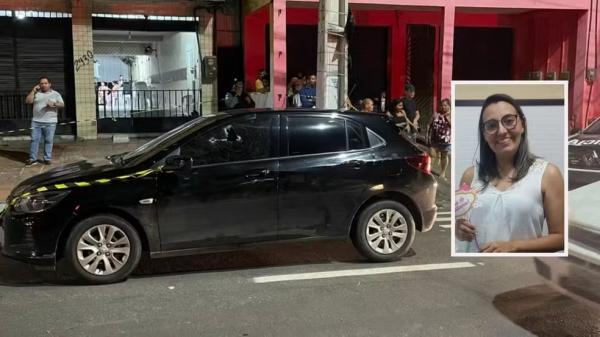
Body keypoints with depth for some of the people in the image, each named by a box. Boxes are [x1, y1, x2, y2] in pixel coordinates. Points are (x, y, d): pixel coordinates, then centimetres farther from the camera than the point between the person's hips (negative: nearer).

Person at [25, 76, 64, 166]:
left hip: (50, 122, -2)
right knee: (34, 139, -1)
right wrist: (33, 90, -1)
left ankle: (47, 158, 7)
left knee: (48, 140, 0)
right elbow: (28, 101, 1)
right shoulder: (36, 93, 12)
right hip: (36, 121, 2)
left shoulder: (56, 94, 8)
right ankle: (33, 159, 3)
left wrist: (54, 104, -19)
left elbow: (62, 105, 0)